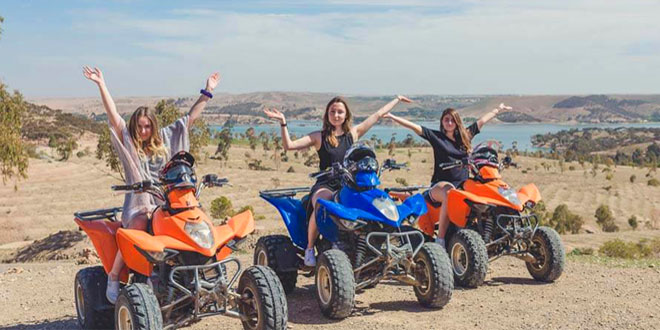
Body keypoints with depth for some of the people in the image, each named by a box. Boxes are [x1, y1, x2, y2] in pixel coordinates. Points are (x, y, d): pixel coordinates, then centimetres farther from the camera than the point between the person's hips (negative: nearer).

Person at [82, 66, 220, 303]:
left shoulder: (165, 139, 18)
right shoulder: (128, 142, 10)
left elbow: (190, 117, 19)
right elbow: (113, 116, -2)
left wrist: (207, 92, 18)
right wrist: (101, 85, -11)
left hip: (167, 202, 3)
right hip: (138, 205, -3)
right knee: (138, 226, -34)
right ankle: (113, 277, -23)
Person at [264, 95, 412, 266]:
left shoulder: (354, 133, 15)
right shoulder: (319, 137, 8)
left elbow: (378, 114, 23)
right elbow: (289, 145, -1)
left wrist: (397, 99, 30)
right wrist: (283, 123, -11)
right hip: (325, 186, -2)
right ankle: (309, 248, -16)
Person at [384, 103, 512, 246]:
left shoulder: (465, 135, 17)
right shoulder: (436, 136, 6)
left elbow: (482, 120, 27)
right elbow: (414, 127, -3)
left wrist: (498, 109, 38)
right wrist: (392, 117, -12)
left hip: (463, 183, 5)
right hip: (441, 184, -5)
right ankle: (440, 239, -38)